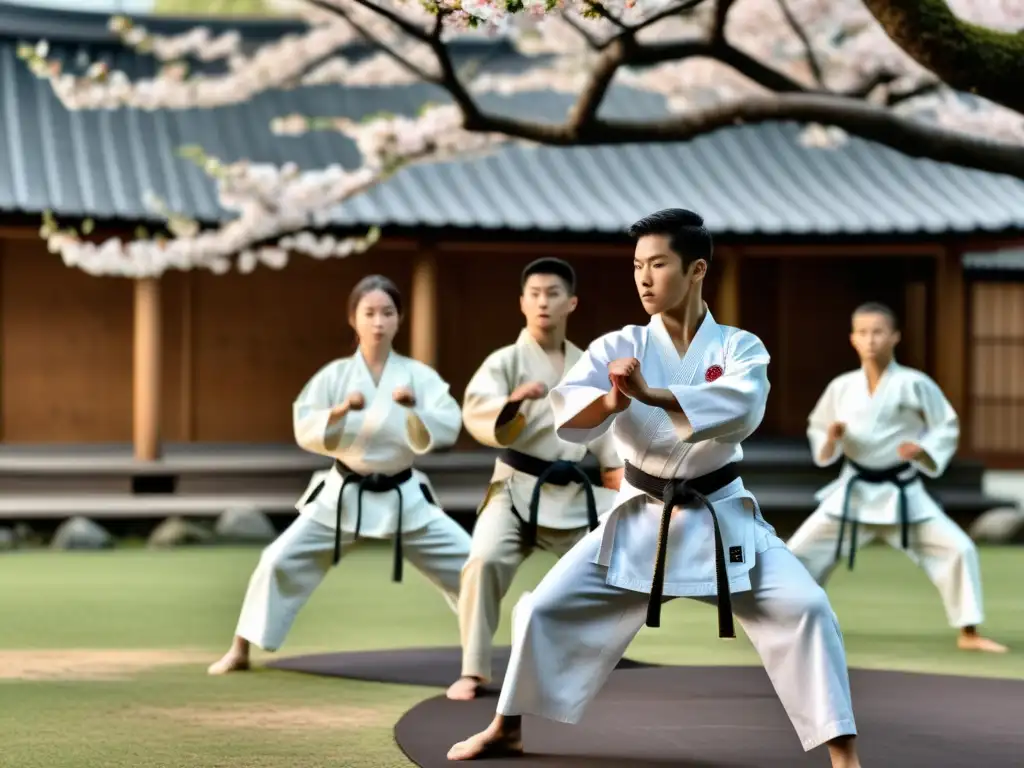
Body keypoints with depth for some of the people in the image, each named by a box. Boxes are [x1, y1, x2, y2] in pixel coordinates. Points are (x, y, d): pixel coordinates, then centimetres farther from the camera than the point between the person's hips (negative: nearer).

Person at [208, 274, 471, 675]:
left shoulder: (417, 375, -6)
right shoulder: (335, 374, -5)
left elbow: (449, 429, -13)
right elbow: (305, 431, -10)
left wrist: (416, 410, -31)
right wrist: (340, 411, -27)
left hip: (403, 498, 0)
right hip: (343, 495, 0)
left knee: (468, 563, -4)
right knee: (281, 560, -6)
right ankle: (240, 650, 8)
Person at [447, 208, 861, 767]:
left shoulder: (738, 347, -8)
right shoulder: (619, 347, -4)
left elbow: (741, 411, -30)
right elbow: (566, 414, -20)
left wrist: (651, 394, -43)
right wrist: (611, 401, -44)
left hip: (720, 516, -2)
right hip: (641, 517, 2)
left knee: (805, 609, -17)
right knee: (546, 609, 0)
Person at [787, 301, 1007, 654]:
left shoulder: (915, 384, -9)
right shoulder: (841, 387, -2)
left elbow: (948, 427, -1)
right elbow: (816, 430, 9)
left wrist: (923, 449, -19)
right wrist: (829, 439, -13)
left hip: (903, 494, -2)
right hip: (853, 492, 2)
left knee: (957, 549, -13)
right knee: (800, 552, 0)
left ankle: (969, 633, 1)